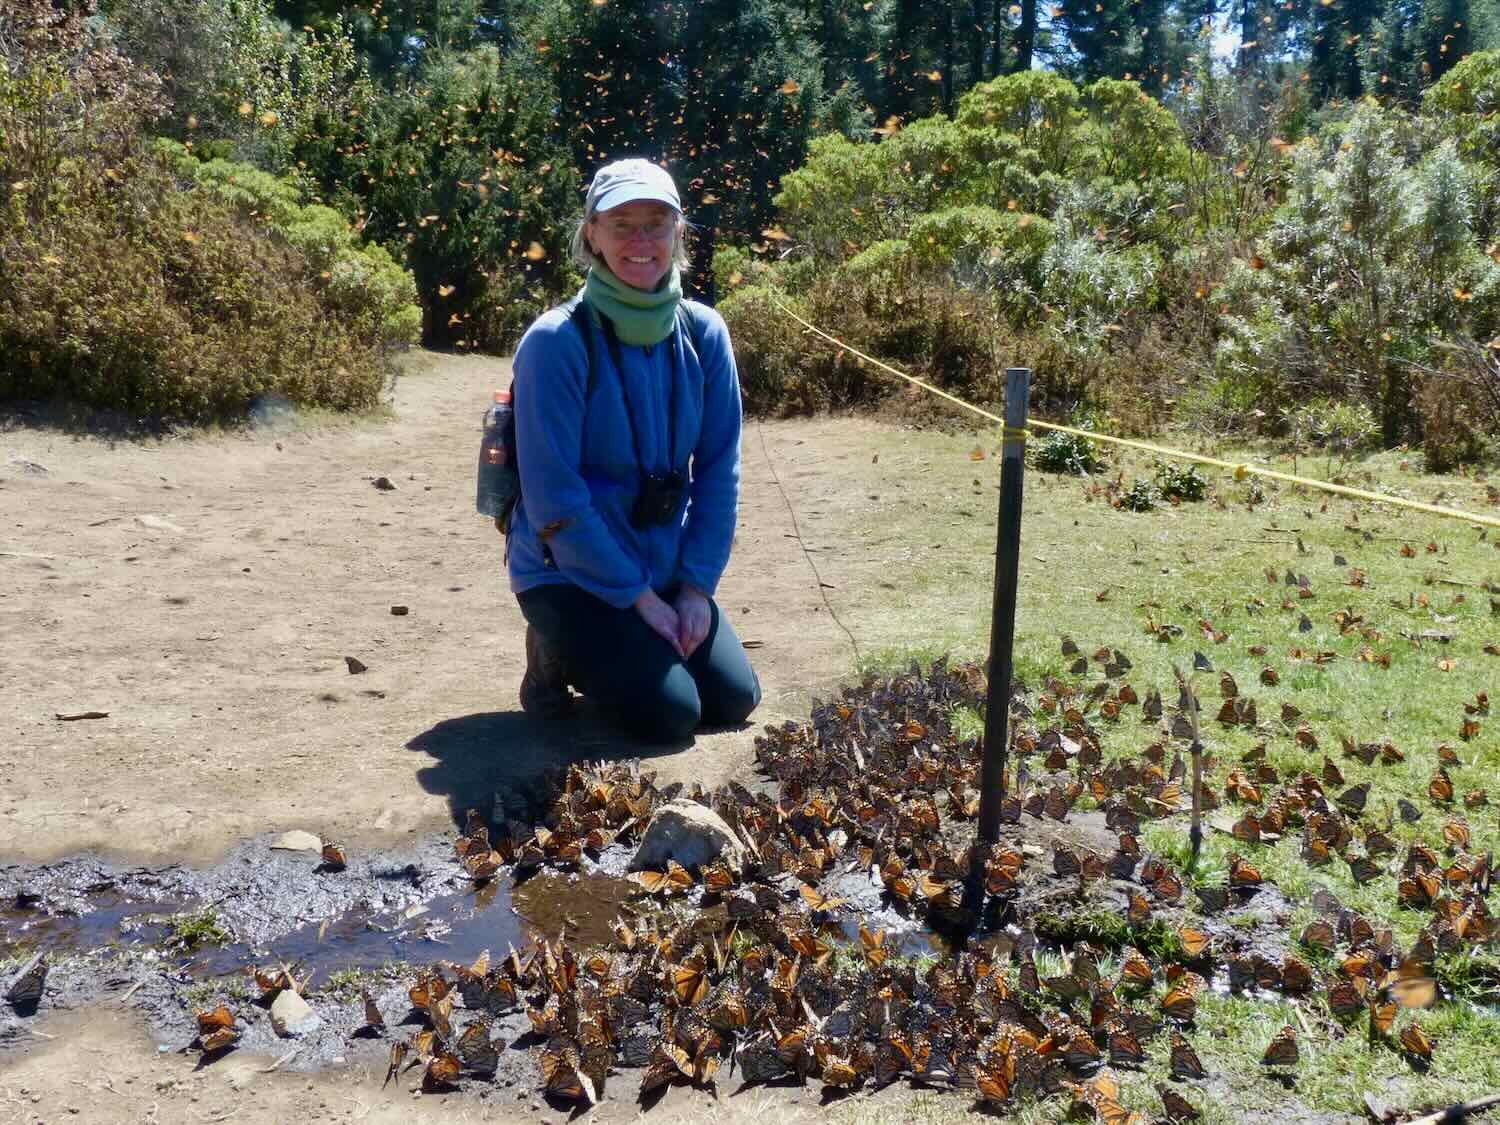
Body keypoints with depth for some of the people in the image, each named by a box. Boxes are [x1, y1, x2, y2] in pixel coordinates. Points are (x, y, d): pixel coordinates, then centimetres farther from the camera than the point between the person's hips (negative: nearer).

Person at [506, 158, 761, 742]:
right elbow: (554, 497, -20)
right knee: (671, 712, -16)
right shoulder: (557, 342, -20)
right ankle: (554, 654, 11)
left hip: (667, 568, 5)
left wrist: (696, 585, -8)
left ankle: (618, 651, 23)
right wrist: (639, 598, -17)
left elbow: (718, 470, 0)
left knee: (734, 700, -2)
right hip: (570, 573, -5)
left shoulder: (703, 333, -5)